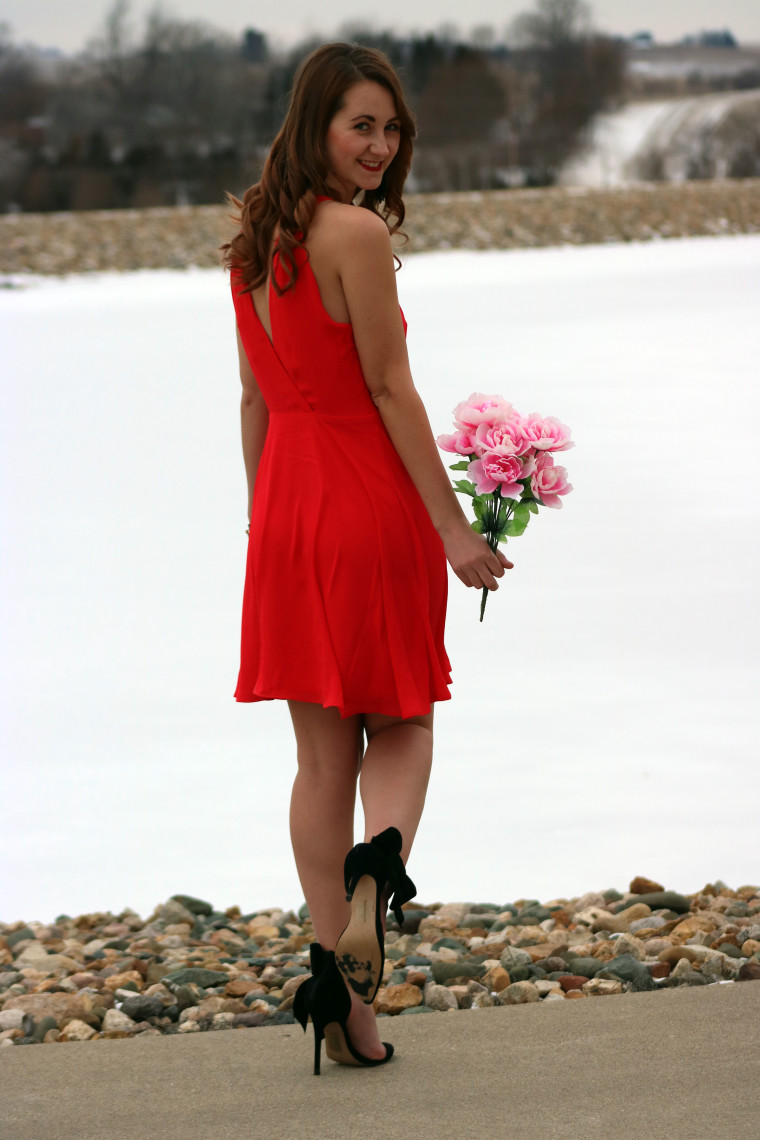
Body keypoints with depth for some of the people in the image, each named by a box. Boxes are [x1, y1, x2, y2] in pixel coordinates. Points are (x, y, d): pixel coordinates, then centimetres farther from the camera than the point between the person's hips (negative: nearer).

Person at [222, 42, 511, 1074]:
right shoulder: (357, 234, -14)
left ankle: (333, 976, 7)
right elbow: (389, 390, -15)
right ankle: (376, 873, -19)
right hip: (372, 498, -6)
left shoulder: (254, 241, 9)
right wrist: (452, 526, -11)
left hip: (286, 505, 6)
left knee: (322, 754, 10)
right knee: (401, 727, 11)